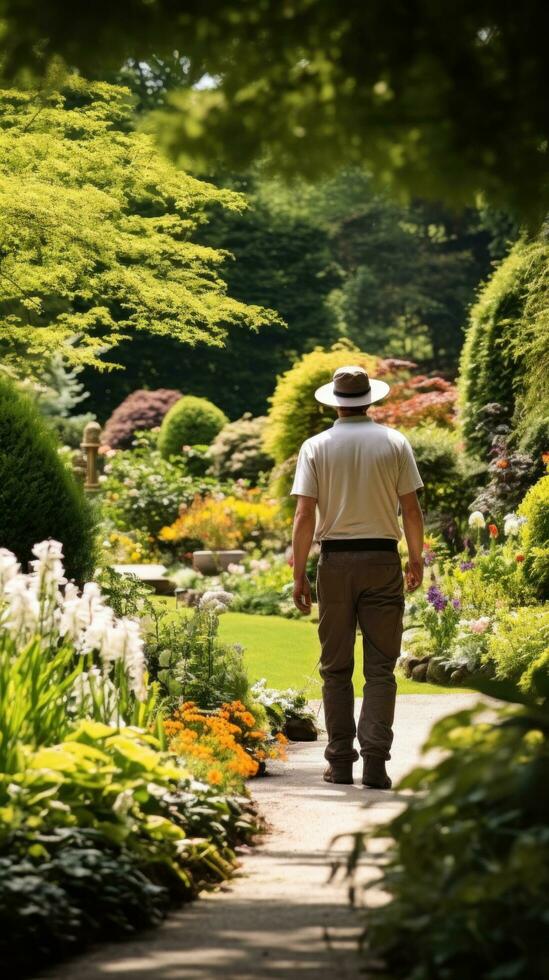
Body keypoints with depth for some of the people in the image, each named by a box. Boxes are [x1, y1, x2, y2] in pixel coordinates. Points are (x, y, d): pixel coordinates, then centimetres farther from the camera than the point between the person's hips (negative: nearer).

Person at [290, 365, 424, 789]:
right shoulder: (395, 443, 0)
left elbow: (304, 516, -4)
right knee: (380, 667, 2)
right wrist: (416, 558, 15)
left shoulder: (316, 447, 0)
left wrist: (299, 574, 1)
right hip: (383, 560, 0)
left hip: (335, 560, 0)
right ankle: (375, 760, -8)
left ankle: (340, 760, 9)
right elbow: (411, 508, 1)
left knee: (336, 667, 9)